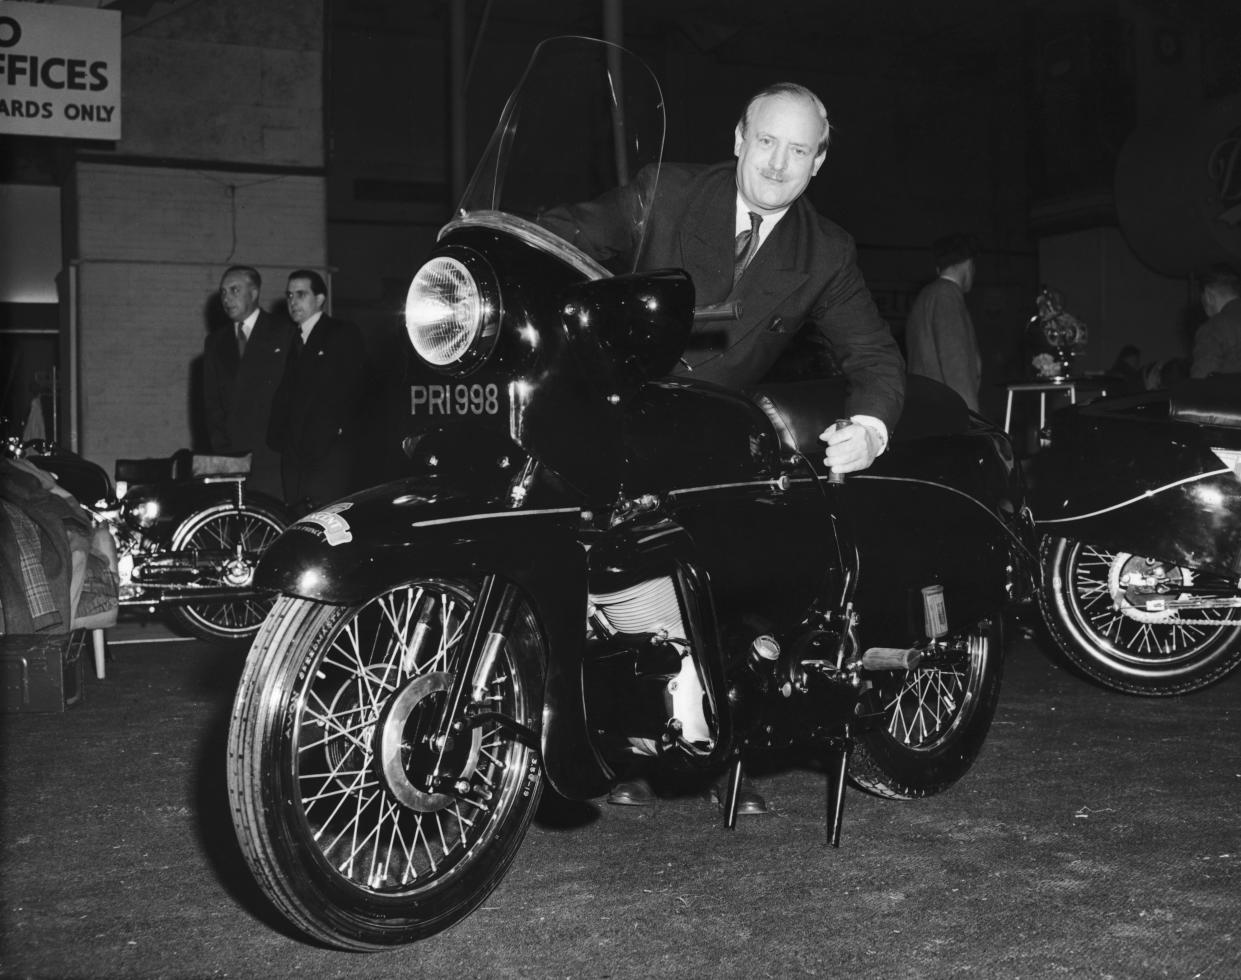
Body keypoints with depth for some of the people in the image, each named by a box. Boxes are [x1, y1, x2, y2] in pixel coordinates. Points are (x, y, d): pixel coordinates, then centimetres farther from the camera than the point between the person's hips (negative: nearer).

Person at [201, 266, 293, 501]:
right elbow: (211, 400, 17)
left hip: (271, 454, -4)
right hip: (230, 455, 4)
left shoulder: (285, 333, 6)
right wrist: (220, 445, 3)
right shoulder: (215, 342, 20)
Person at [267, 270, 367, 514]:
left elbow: (353, 388, -5)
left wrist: (338, 432, -13)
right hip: (293, 455, 5)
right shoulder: (288, 340, 20)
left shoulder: (344, 335, 3)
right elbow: (282, 398, 18)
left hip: (330, 455, -5)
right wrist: (276, 438, 5)